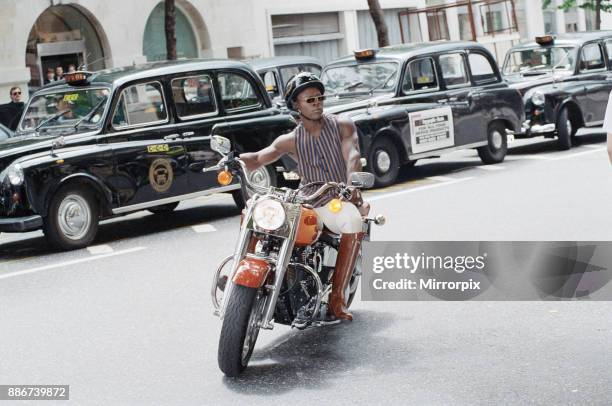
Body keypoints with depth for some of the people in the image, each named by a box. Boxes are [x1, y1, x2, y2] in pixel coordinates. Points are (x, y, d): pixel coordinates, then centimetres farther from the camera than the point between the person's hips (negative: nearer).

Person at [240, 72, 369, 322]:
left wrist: (353, 191, -34)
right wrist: (235, 159, -24)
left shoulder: (342, 127, 4)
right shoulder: (291, 140, 11)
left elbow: (353, 157, -13)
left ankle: (337, 297, -32)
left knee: (354, 224, -37)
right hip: (306, 202, 3)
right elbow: (259, 159, 1)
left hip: (339, 200, -3)